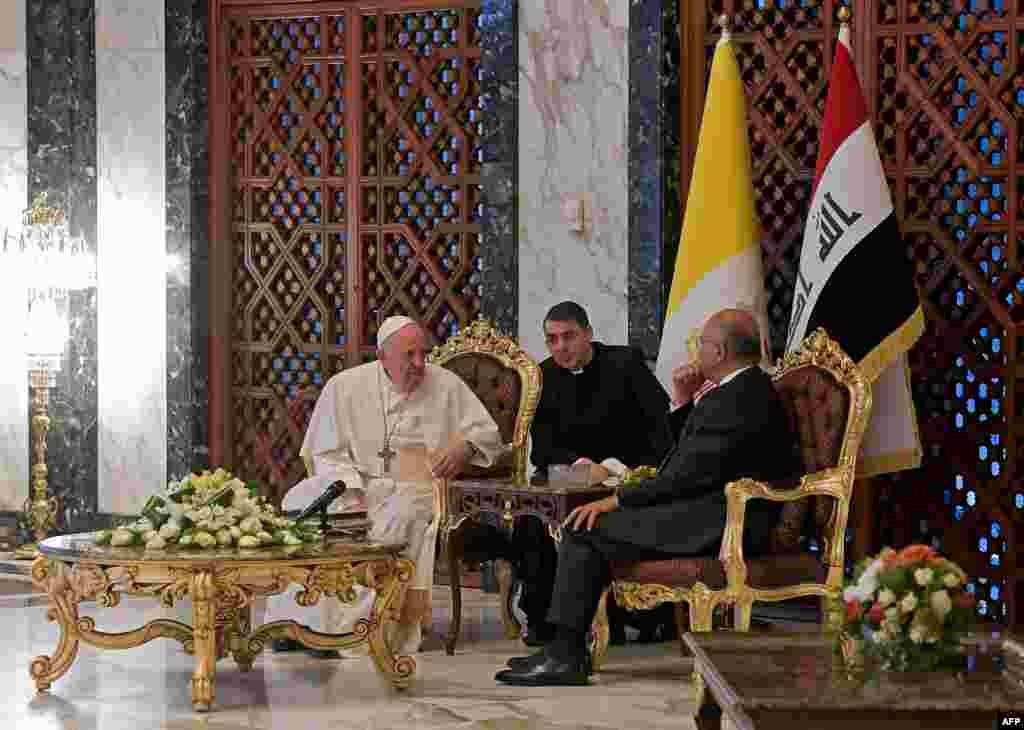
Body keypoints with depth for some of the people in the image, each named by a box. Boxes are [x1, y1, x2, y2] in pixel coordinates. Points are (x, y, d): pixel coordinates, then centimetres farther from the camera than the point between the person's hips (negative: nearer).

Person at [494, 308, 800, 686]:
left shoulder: (737, 398, -18)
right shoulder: (749, 389, 16)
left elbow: (690, 474, -22)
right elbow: (688, 459, 24)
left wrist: (615, 501, -16)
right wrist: (684, 402, 10)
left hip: (710, 527, -11)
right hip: (715, 516, 11)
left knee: (584, 530, -11)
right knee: (589, 528, 16)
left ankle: (565, 655, -6)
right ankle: (566, 651, 15)